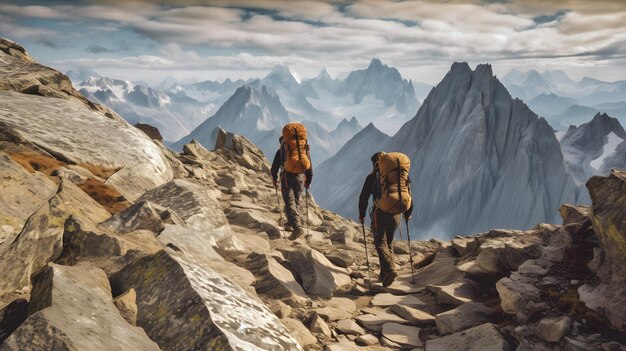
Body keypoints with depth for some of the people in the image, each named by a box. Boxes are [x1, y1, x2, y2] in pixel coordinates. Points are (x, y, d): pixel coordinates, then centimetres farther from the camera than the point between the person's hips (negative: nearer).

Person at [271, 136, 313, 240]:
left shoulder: (281, 150, 10)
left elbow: (274, 167, 8)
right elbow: (309, 167, 15)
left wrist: (275, 180, 22)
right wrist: (308, 182, 24)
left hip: (286, 177, -3)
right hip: (300, 177, 3)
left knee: (290, 203, -8)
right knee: (295, 202, 20)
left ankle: (297, 227, -24)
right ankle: (291, 222, 32)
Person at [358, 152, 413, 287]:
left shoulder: (372, 177, 1)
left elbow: (363, 197, 1)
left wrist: (361, 215, 14)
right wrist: (408, 213, 25)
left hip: (379, 213, -4)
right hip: (395, 214, 4)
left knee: (380, 243, 1)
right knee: (389, 243, 17)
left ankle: (390, 269, -21)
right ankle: (385, 274, 20)